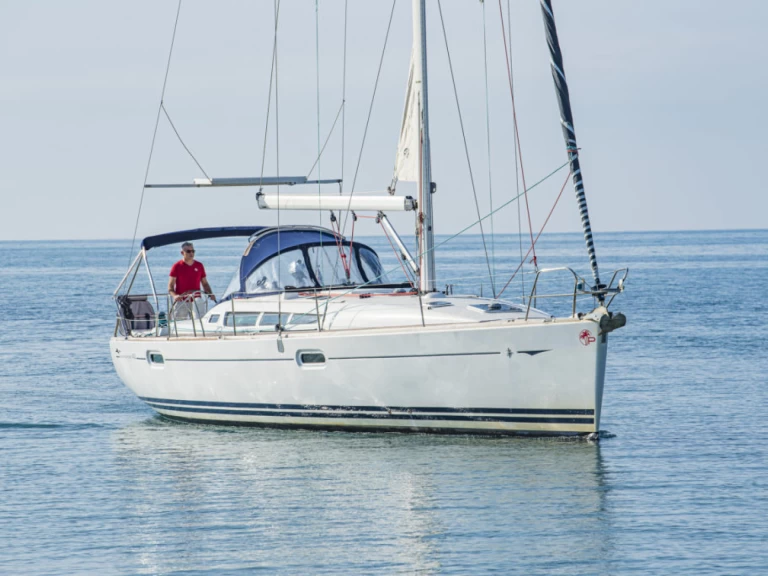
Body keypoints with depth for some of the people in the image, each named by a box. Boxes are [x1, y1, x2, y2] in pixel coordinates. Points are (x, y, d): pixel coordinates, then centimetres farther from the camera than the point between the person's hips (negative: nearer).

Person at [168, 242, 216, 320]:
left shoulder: (199, 266, 10)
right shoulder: (177, 266, 1)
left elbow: (205, 283, 16)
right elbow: (170, 286, -2)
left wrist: (210, 294, -3)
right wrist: (174, 295, -22)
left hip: (196, 301, 3)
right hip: (181, 301, -3)